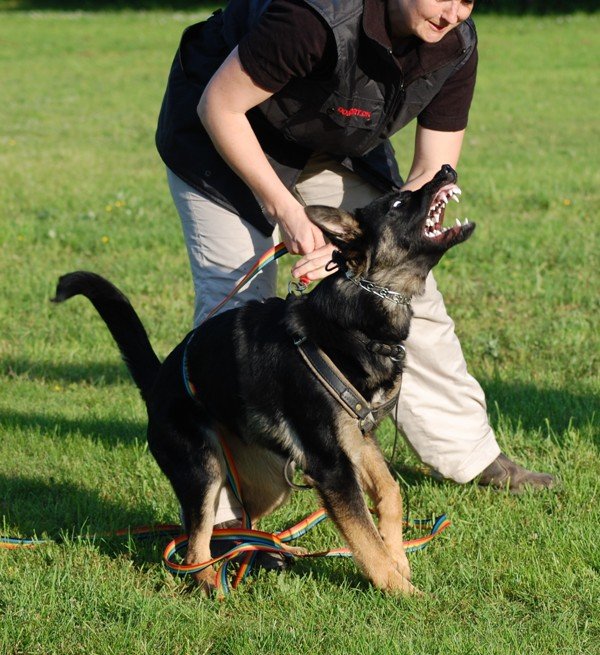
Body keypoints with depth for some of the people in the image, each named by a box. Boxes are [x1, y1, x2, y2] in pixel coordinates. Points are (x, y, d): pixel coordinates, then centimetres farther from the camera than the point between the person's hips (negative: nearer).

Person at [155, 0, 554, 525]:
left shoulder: (456, 46, -20)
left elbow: (432, 177, -14)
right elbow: (219, 106, -30)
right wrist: (284, 209, -30)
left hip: (335, 145, 6)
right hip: (227, 136, -6)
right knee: (236, 304, -16)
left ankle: (472, 456, 22)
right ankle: (216, 508, -13)